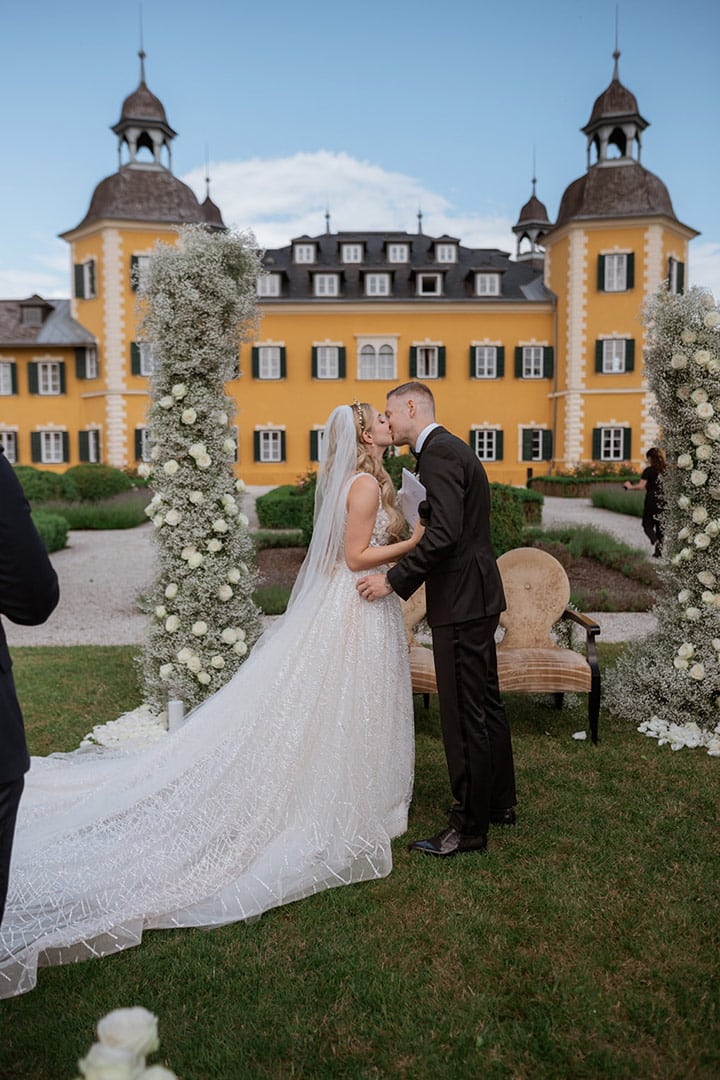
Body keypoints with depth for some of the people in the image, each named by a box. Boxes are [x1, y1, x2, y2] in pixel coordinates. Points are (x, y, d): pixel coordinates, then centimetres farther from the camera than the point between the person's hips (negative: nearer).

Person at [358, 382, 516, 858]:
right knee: (486, 704, 19)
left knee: (465, 716, -1)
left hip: (462, 602, -11)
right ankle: (499, 803, 34)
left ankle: (470, 827, 11)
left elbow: (445, 533, -25)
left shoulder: (438, 453, -15)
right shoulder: (451, 448, 17)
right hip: (476, 595, 11)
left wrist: (393, 580, -20)